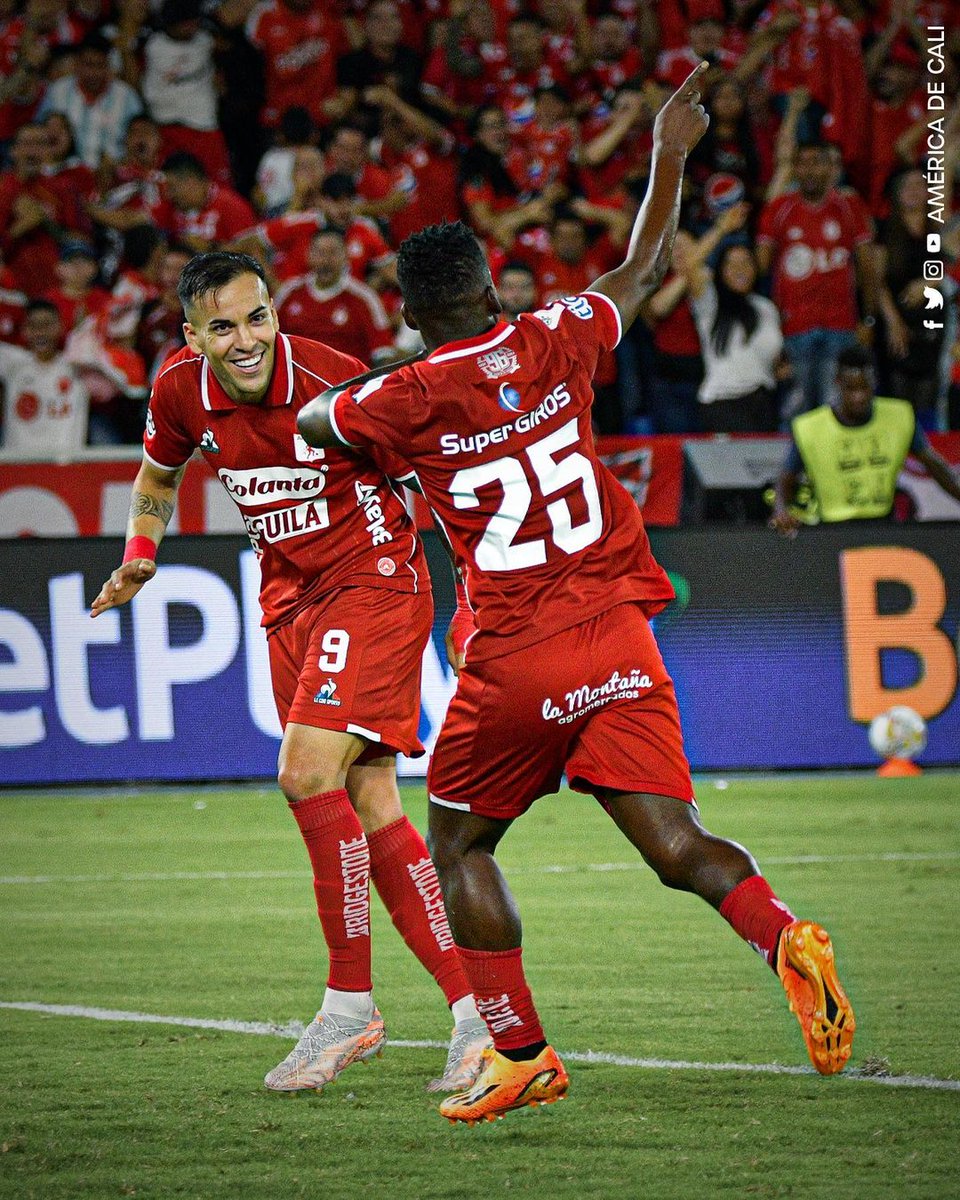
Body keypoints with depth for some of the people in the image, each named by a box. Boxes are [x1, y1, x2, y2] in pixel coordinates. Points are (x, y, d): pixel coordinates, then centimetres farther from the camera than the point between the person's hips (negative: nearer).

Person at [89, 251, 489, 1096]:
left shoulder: (334, 383, -21)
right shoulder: (181, 391, -4)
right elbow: (160, 471, 20)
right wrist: (140, 558, 10)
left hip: (373, 584, -6)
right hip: (291, 601, 6)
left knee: (309, 774, -20)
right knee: (368, 805, 3)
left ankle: (349, 1007, -10)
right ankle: (470, 1010, 7)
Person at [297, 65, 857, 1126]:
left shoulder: (403, 401, -5)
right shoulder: (556, 343, 3)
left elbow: (312, 425, 17)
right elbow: (644, 269, 21)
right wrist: (671, 154, 34)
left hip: (513, 661, -3)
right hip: (619, 641, 3)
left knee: (459, 846, 15)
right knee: (675, 846, -1)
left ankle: (521, 1054, 10)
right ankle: (783, 938, -29)